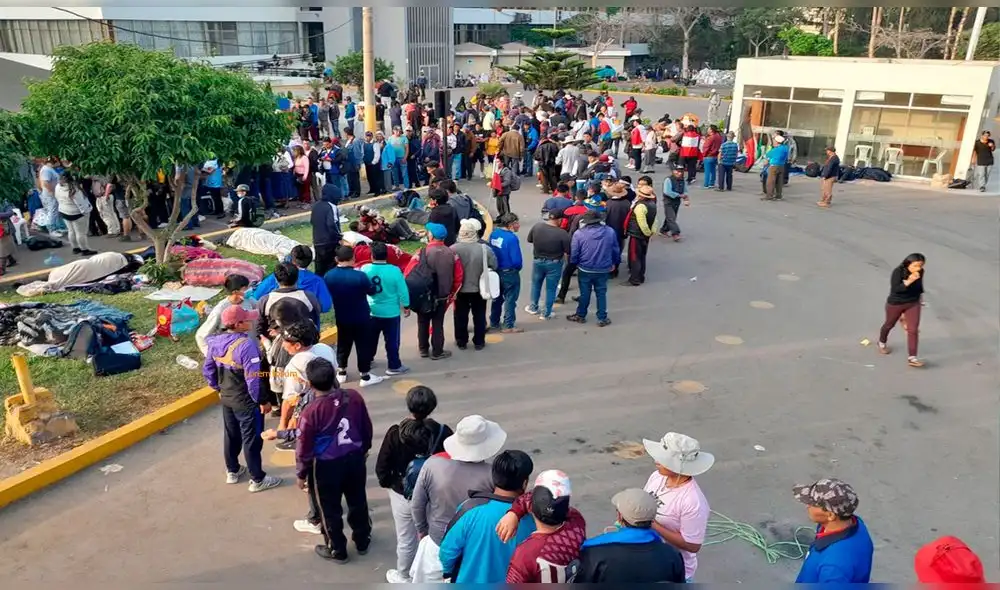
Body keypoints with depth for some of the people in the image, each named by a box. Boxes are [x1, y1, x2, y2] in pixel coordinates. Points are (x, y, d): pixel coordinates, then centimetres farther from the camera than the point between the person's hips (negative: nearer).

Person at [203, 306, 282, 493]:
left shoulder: (215, 341, -5)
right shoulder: (246, 344, -29)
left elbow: (207, 369, 6)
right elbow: (253, 378, -27)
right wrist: (262, 400, -14)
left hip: (226, 397, 7)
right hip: (246, 401, -7)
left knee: (230, 435, 23)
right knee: (252, 439, 7)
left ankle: (232, 471, 41)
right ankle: (257, 480, 20)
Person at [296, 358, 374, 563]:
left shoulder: (311, 411, -26)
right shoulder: (354, 397, -14)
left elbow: (304, 447, -14)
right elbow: (367, 428, 1)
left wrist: (301, 474, 2)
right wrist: (364, 448, 19)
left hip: (326, 466, -4)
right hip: (355, 458, 4)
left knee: (330, 509, 18)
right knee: (358, 501, 24)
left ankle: (337, 551, 35)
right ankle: (362, 541, 43)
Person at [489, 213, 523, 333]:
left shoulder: (494, 234, -3)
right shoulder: (511, 238, -25)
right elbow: (516, 260, -25)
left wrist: (496, 264, 14)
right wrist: (518, 267, -4)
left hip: (496, 271, 7)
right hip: (509, 273, -7)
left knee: (497, 297, 21)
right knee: (510, 299, 7)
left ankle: (494, 322, 32)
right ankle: (508, 326, 15)